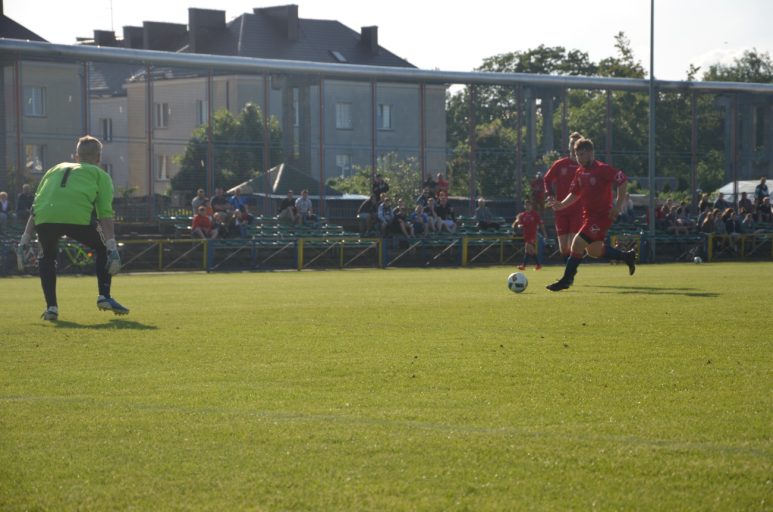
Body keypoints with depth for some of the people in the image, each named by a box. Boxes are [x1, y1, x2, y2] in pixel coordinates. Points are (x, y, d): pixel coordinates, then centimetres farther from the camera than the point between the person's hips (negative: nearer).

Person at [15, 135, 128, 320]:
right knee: (103, 249, 23)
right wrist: (112, 247, 7)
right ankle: (104, 297, 13)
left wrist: (25, 239, 29)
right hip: (78, 216, -3)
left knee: (47, 257, 30)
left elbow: (35, 207, 30)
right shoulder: (100, 174, 25)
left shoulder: (55, 169, 36)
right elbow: (105, 213, 11)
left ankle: (51, 307, 19)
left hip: (45, 218, 3)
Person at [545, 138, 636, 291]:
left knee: (578, 244, -16)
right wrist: (562, 205, -1)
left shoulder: (602, 169, -15)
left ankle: (566, 280, -8)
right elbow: (575, 194, 17)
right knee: (594, 251, 15)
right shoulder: (580, 173, 9)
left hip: (602, 215, -9)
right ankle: (627, 257, 34)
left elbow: (623, 181, -15)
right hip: (588, 215, 9)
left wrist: (617, 206, -16)